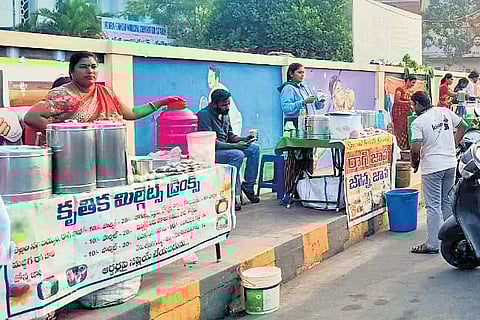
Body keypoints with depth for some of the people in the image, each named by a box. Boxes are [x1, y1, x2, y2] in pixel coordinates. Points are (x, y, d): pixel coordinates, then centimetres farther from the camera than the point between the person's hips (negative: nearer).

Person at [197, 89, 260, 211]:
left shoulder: (224, 114, 11)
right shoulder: (204, 115, -17)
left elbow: (230, 135, 18)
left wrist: (244, 139, -3)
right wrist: (235, 145, -27)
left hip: (226, 147, 9)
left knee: (255, 148, -2)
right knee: (237, 155, -32)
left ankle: (248, 186, 2)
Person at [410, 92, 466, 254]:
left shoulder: (418, 122, -12)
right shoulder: (445, 112, 5)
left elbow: (416, 149, -19)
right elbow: (462, 126, 16)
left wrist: (414, 163, 1)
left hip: (432, 167, -6)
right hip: (450, 164, 6)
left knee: (433, 206, -1)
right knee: (448, 202, 18)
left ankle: (432, 244, 3)